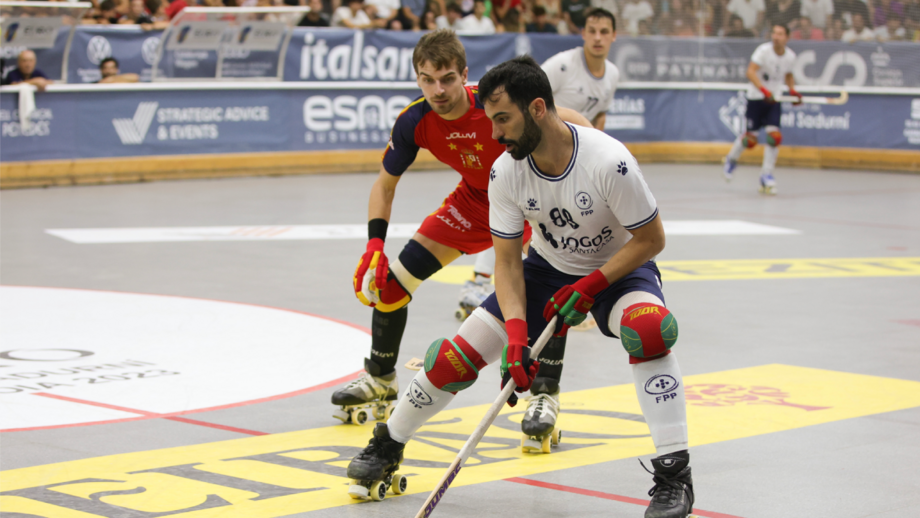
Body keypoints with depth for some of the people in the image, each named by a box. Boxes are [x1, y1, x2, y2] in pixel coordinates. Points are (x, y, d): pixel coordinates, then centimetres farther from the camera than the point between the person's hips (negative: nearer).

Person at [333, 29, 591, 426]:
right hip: (475, 199, 4)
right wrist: (374, 244, -17)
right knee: (392, 278, 1)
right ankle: (380, 379, 24)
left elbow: (576, 125, -22)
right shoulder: (414, 122, -20)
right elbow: (385, 185, -5)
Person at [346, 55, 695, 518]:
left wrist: (589, 287, -25)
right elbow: (507, 262, -13)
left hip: (618, 269, -4)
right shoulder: (505, 172, -17)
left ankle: (674, 473, -28)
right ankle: (388, 445, 20)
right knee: (458, 354, -6)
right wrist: (516, 335, -27)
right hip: (548, 269, 4)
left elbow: (651, 239, -20)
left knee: (649, 327, -38)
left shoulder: (608, 162, -31)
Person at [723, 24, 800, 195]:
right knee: (750, 139, -1)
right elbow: (750, 72, -27)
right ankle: (732, 159, 31)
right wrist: (763, 89, -39)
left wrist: (793, 91, 6)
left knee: (774, 136, -13)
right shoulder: (764, 50, -16)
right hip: (756, 98, -3)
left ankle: (767, 175, -1)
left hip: (774, 100, 3)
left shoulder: (790, 56, 0)